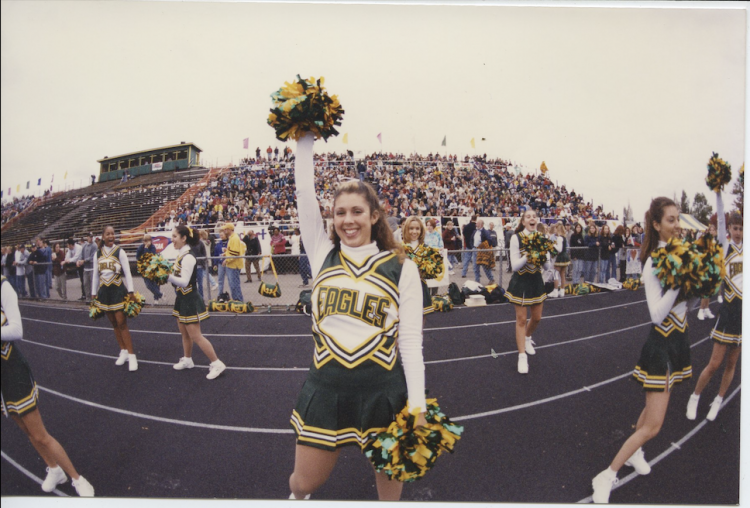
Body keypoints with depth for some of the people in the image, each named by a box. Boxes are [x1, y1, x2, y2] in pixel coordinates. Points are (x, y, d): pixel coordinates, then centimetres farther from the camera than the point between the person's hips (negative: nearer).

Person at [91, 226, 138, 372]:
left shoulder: (120, 252, -7)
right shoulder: (97, 254, 5)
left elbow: (127, 273, -8)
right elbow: (95, 275, 11)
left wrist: (130, 291, -12)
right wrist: (94, 294, 11)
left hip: (118, 291, -4)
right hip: (104, 292, 4)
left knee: (122, 324, -7)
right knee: (114, 324, 11)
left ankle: (131, 355, -2)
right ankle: (123, 351, 22)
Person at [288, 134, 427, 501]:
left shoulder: (400, 266, -4)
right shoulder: (323, 255, 2)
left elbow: (410, 339, -6)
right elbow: (304, 195, -5)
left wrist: (417, 406, -9)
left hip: (384, 391, -1)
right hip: (326, 388, 2)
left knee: (390, 479, 18)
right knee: (304, 482, 15)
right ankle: (297, 496, 52)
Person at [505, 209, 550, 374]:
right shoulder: (516, 238, -15)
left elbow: (547, 266, -2)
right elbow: (515, 266, -18)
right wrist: (528, 255, -32)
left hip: (536, 280, 5)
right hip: (521, 282, -5)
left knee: (537, 318, 17)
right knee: (521, 319, 0)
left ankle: (527, 338, 47)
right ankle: (522, 356, 8)